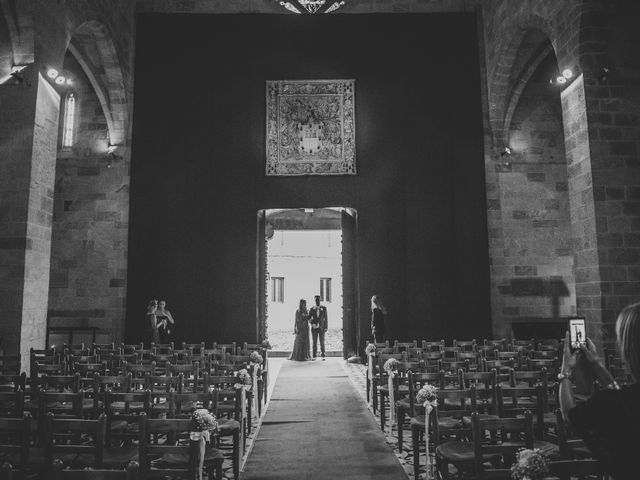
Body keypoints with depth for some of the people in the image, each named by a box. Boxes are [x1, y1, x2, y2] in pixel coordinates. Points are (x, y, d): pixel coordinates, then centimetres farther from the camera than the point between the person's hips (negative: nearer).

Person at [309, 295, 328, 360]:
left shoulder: (324, 308, 2)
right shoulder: (312, 309, 4)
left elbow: (326, 318, 2)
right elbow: (309, 318, 6)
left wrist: (326, 327, -4)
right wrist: (312, 324, -13)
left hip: (321, 328, -1)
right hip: (314, 328, 1)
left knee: (322, 342, 0)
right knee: (314, 342, 2)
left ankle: (323, 356, 6)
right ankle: (314, 356, 6)